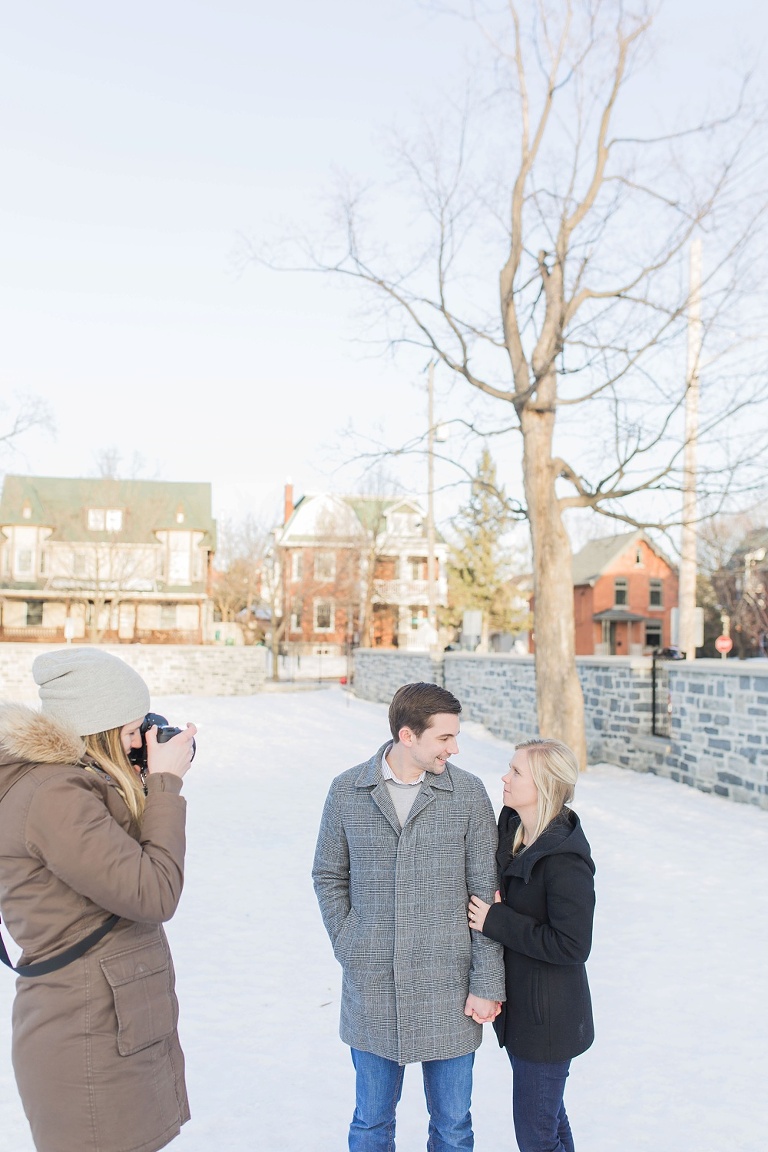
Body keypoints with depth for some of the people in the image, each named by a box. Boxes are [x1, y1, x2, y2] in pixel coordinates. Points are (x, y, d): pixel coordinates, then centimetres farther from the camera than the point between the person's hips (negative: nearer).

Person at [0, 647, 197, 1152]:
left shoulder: (65, 783, 8)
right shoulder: (53, 796, -23)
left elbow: (129, 869, 14)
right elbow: (154, 893, -23)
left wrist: (147, 785, 5)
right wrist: (165, 784, -14)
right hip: (89, 1041, -10)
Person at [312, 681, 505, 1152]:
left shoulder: (468, 793, -7)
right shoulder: (348, 791, -4)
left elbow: (485, 896, -4)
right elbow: (329, 876, 8)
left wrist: (487, 984, -5)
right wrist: (348, 946, 0)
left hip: (447, 989, -1)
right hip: (371, 989, 1)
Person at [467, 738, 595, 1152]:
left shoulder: (565, 858, -26)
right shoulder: (512, 828, -1)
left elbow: (571, 946, -25)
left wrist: (495, 921, -22)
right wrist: (488, 911, -7)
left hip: (547, 1016, -8)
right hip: (519, 1002, 8)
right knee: (549, 1118, 25)